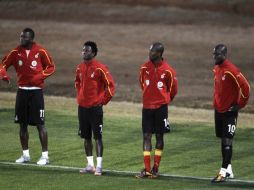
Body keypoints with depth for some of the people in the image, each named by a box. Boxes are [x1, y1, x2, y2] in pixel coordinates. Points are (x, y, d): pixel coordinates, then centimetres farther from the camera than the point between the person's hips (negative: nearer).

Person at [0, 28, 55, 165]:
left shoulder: (40, 52, -7)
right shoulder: (16, 52, 2)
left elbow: (51, 67, 2)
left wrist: (39, 77, -13)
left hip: (36, 91, -4)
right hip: (22, 90, 4)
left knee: (40, 123, -5)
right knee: (22, 124, 8)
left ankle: (45, 155, 0)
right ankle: (25, 155, 18)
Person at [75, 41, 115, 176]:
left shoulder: (100, 68, -12)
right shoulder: (80, 68, 8)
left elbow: (110, 86, -9)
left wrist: (102, 101, -7)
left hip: (95, 108, -7)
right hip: (82, 107, 7)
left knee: (97, 136, -5)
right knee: (86, 137, 10)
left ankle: (99, 166, -5)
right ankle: (90, 165, 17)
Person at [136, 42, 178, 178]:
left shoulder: (168, 71, -10)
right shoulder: (145, 68, -1)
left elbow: (173, 88, 4)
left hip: (161, 107, -3)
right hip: (147, 106, 3)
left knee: (159, 136, 5)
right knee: (146, 136, -1)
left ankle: (156, 168, 12)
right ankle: (147, 169, 0)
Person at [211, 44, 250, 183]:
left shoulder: (231, 71, -18)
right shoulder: (216, 69, 8)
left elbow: (245, 87, -18)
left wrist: (240, 105, -11)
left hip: (229, 111, -9)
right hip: (219, 109, 9)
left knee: (227, 141, -9)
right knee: (223, 140, 12)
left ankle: (223, 172, -10)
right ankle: (229, 170, 21)